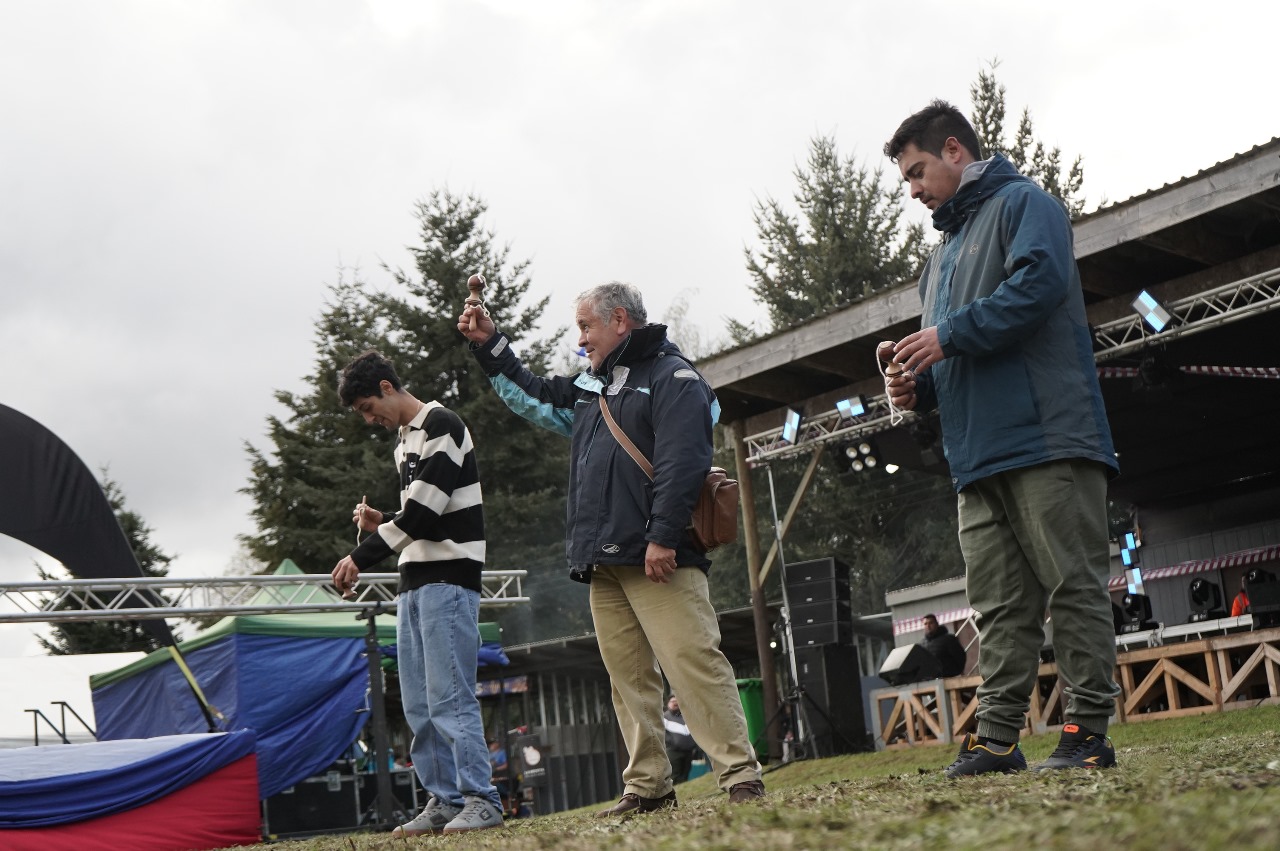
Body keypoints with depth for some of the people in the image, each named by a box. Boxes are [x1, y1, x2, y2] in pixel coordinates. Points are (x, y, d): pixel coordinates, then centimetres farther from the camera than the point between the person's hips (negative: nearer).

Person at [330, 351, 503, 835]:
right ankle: (444, 800, 12)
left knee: (448, 696, -12)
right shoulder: (404, 443, 19)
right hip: (415, 581, 9)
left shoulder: (440, 426, -9)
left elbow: (425, 511, -18)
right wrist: (381, 524, 7)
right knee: (418, 704, 7)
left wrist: (362, 558, -16)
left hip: (448, 578, -9)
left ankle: (481, 800, -8)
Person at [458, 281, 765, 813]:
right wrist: (489, 345, 32)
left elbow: (680, 463, -14)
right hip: (603, 564, 8)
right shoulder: (591, 388, 24)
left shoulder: (672, 377, -3)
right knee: (628, 676, 7)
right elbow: (531, 396, 40)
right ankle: (647, 786, 11)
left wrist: (663, 538, -21)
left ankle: (741, 778, -12)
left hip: (658, 560, -8)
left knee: (694, 663, -13)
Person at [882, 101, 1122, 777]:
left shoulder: (1023, 204, 3)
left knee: (1073, 588, -4)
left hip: (1047, 441, -8)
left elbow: (1040, 281, -17)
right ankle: (996, 736, 4)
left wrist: (949, 336, -16)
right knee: (998, 605, 4)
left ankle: (1088, 729, -1)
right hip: (978, 455, 8)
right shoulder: (942, 254, 28)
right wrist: (921, 386, 10)